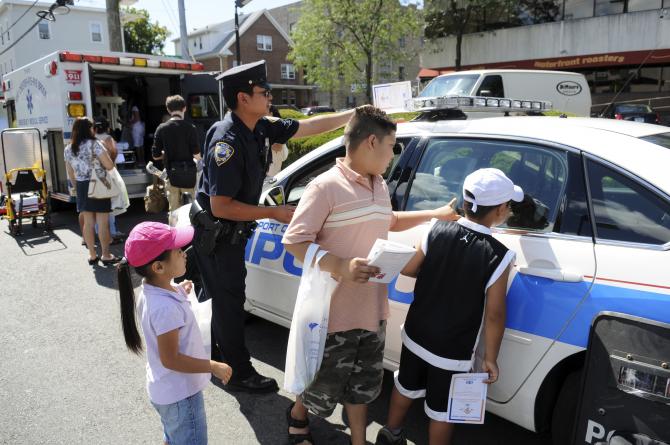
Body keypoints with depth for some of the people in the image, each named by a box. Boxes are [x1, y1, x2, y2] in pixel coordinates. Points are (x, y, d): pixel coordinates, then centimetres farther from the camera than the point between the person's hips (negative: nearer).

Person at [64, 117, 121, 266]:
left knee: (88, 222, 11)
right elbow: (110, 166, -16)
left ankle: (92, 255, 17)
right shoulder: (94, 144, -12)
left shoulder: (68, 149, 7)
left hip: (81, 187, 6)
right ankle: (106, 255, 6)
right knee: (102, 222, 1)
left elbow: (70, 173, 13)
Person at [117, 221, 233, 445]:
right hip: (180, 394, -9)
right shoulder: (166, 307, -33)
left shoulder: (150, 290, -3)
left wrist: (179, 294, 6)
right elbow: (170, 359, -27)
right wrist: (213, 367, -20)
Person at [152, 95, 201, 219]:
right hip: (188, 173, -2)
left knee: (174, 211, 11)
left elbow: (156, 155, -1)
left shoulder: (161, 128, -3)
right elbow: (196, 154, -12)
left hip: (171, 174, 2)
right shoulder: (190, 127, -9)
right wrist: (198, 158, 11)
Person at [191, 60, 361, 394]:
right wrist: (274, 213, -24)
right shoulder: (227, 141, -28)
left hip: (233, 231, 9)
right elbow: (220, 206, -28)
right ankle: (240, 374, 20)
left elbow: (308, 126, 6)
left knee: (226, 299, 20)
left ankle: (216, 362, 39)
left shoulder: (259, 129, -3)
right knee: (229, 302, 4)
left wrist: (354, 114, 6)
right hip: (215, 234, -9)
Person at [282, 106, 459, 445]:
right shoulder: (326, 187, -18)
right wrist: (341, 267, -32)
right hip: (336, 312, -6)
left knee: (362, 384, 20)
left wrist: (435, 214, 20)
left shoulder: (380, 186, 7)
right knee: (326, 382, 14)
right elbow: (294, 241, -20)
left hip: (372, 309, 7)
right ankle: (297, 417, 44)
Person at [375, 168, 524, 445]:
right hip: (453, 352, -4)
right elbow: (494, 315, -16)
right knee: (442, 411, 17)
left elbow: (408, 270, -1)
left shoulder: (436, 231, -12)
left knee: (406, 387, 27)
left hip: (416, 336, 4)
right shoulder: (499, 256, -20)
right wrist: (490, 358, -3)